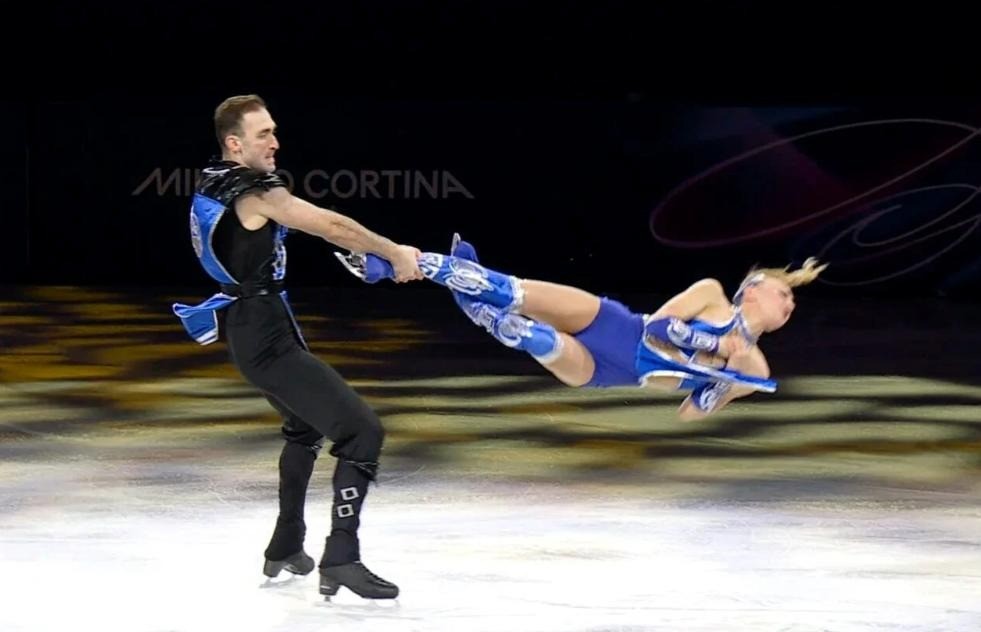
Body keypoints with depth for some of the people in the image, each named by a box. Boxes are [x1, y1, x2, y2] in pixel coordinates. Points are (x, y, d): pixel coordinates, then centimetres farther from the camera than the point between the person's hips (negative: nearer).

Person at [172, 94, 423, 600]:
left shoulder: (213, 183, 9)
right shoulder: (255, 193, -20)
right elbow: (331, 226, -22)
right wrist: (396, 253, -13)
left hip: (249, 330, 10)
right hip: (268, 338, -10)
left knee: (305, 428, 32)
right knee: (362, 432, -15)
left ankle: (285, 548, 36)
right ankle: (340, 560, -20)